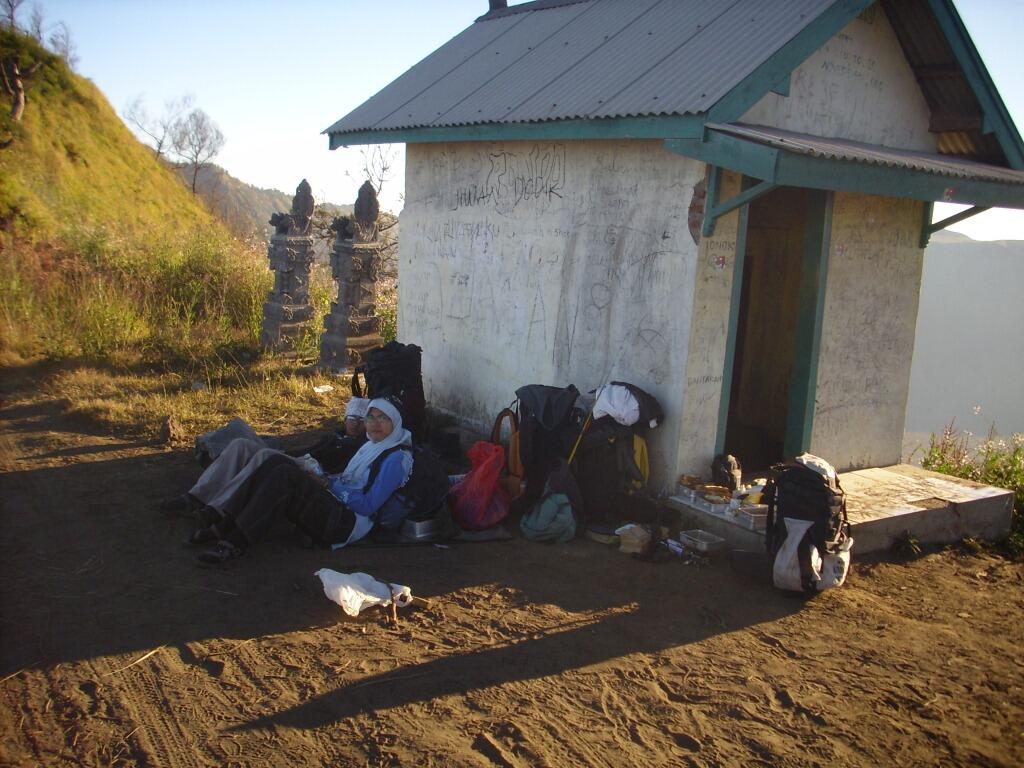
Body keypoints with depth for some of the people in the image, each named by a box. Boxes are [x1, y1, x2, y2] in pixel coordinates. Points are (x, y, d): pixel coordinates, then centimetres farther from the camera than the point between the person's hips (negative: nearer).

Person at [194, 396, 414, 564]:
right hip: (336, 505, 9)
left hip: (349, 523, -9)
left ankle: (236, 543, -28)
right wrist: (323, 478, 3)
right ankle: (225, 525, -13)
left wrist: (329, 484, -9)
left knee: (286, 475, -25)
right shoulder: (372, 445, 20)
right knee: (278, 461, -7)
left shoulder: (397, 458, -9)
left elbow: (368, 505, -15)